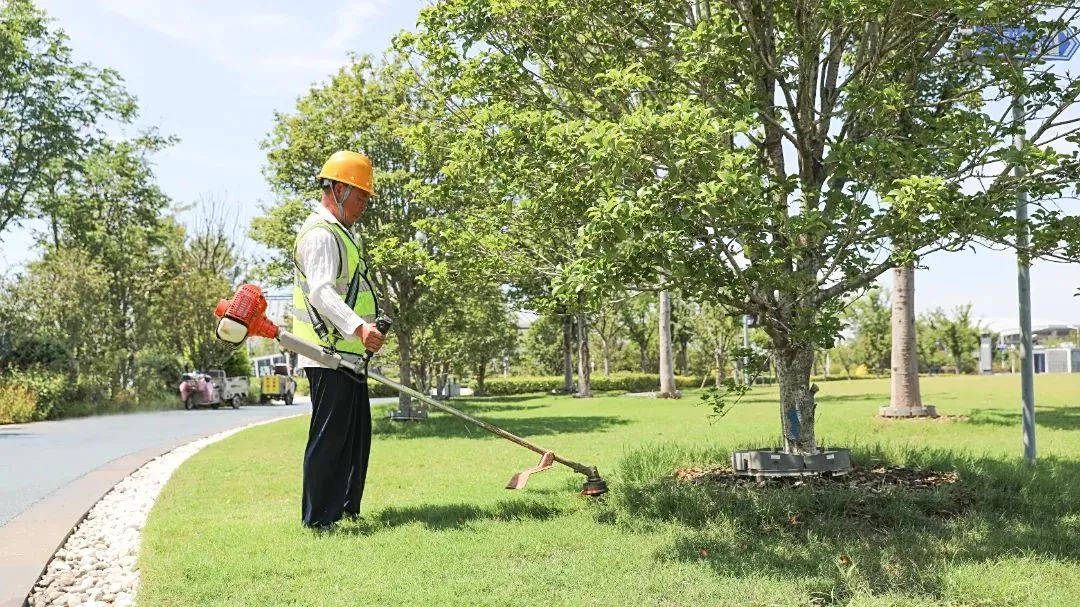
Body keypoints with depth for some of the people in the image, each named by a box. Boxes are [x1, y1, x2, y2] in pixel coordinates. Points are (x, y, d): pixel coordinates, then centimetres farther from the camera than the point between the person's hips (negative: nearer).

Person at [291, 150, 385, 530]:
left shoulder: (337, 233, 22)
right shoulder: (320, 234, -13)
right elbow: (321, 291, -28)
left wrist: (367, 327, 32)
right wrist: (358, 327, -41)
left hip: (347, 355, 11)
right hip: (329, 356, -11)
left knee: (356, 435, 16)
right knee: (329, 437, -7)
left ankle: (346, 507, 28)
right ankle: (318, 520, 1)